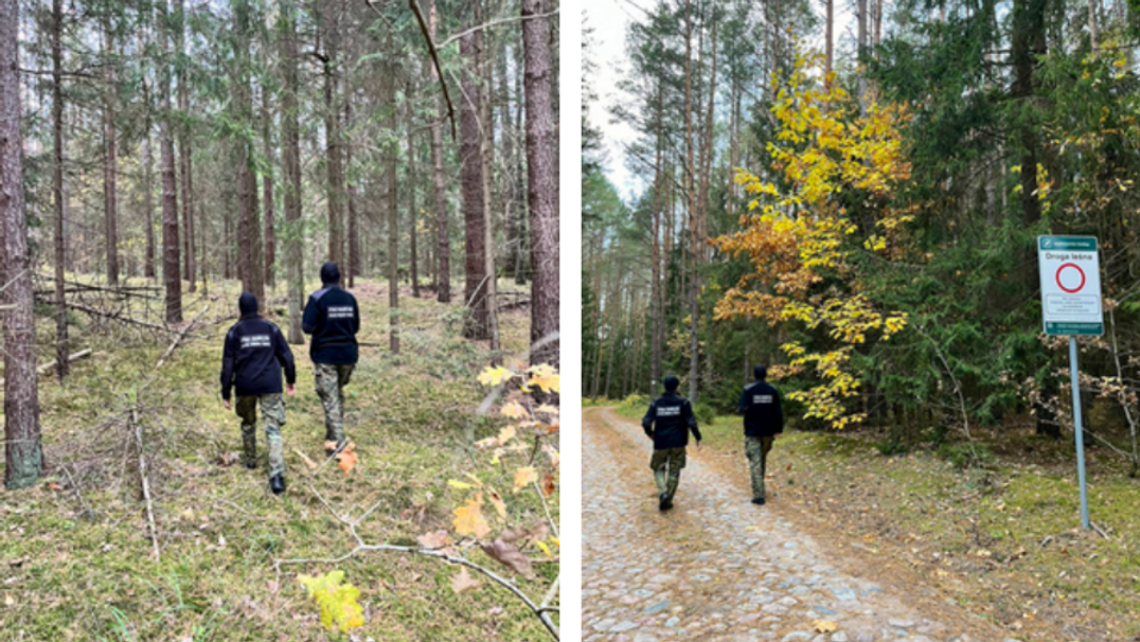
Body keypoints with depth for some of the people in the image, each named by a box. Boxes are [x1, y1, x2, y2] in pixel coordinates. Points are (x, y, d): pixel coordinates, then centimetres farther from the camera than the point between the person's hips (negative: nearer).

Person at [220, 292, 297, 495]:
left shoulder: (234, 332, 2)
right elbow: (286, 355, 7)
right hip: (271, 386, 0)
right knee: (273, 429, -5)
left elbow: (228, 364, 0)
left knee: (248, 423, 25)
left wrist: (225, 393, 5)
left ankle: (250, 461, 38)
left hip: (245, 387, 0)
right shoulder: (271, 328, 5)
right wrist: (291, 380, 20)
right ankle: (277, 476, -16)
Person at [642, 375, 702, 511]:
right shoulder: (683, 402, -4)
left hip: (661, 443, 1)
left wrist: (650, 433, 12)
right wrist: (698, 438, -2)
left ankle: (662, 492, -9)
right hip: (678, 443, -1)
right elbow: (691, 422, -11)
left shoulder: (656, 402, 0)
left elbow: (646, 422, -6)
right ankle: (667, 501, 10)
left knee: (659, 469, 15)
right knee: (674, 472, 10)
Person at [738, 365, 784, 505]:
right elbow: (778, 411, -1)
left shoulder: (748, 389, -9)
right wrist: (779, 429, 5)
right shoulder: (772, 390, 0)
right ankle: (759, 489, 33)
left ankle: (758, 495, -8)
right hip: (768, 431, 3)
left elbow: (743, 409, -14)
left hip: (752, 431, -3)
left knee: (755, 463, -2)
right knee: (763, 460, 21)